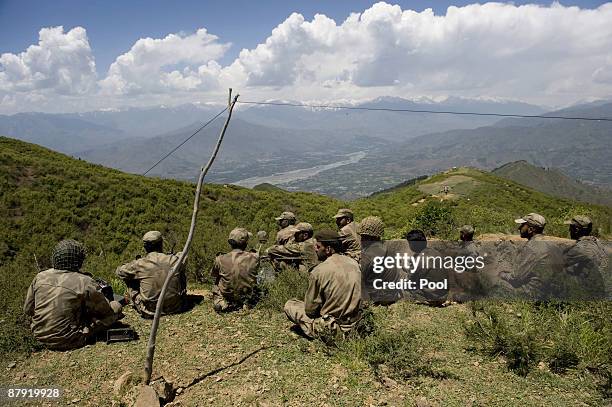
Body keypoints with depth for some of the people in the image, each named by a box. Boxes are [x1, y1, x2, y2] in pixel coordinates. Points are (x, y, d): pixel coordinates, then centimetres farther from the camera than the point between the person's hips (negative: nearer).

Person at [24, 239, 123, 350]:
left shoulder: (40, 277, -4)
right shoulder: (85, 282, -19)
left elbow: (27, 310, 8)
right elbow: (106, 311, -5)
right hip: (68, 342, -6)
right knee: (116, 306, 3)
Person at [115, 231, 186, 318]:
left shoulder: (139, 264, -10)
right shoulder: (175, 260, -7)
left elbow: (119, 271, 9)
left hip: (149, 312, -1)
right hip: (175, 308, 1)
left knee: (131, 282, 16)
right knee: (182, 276, 24)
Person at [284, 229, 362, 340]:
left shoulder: (318, 272, -20)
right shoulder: (353, 263, -1)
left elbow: (310, 310, -10)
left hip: (331, 328, -6)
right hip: (354, 324, 6)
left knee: (289, 305, 9)